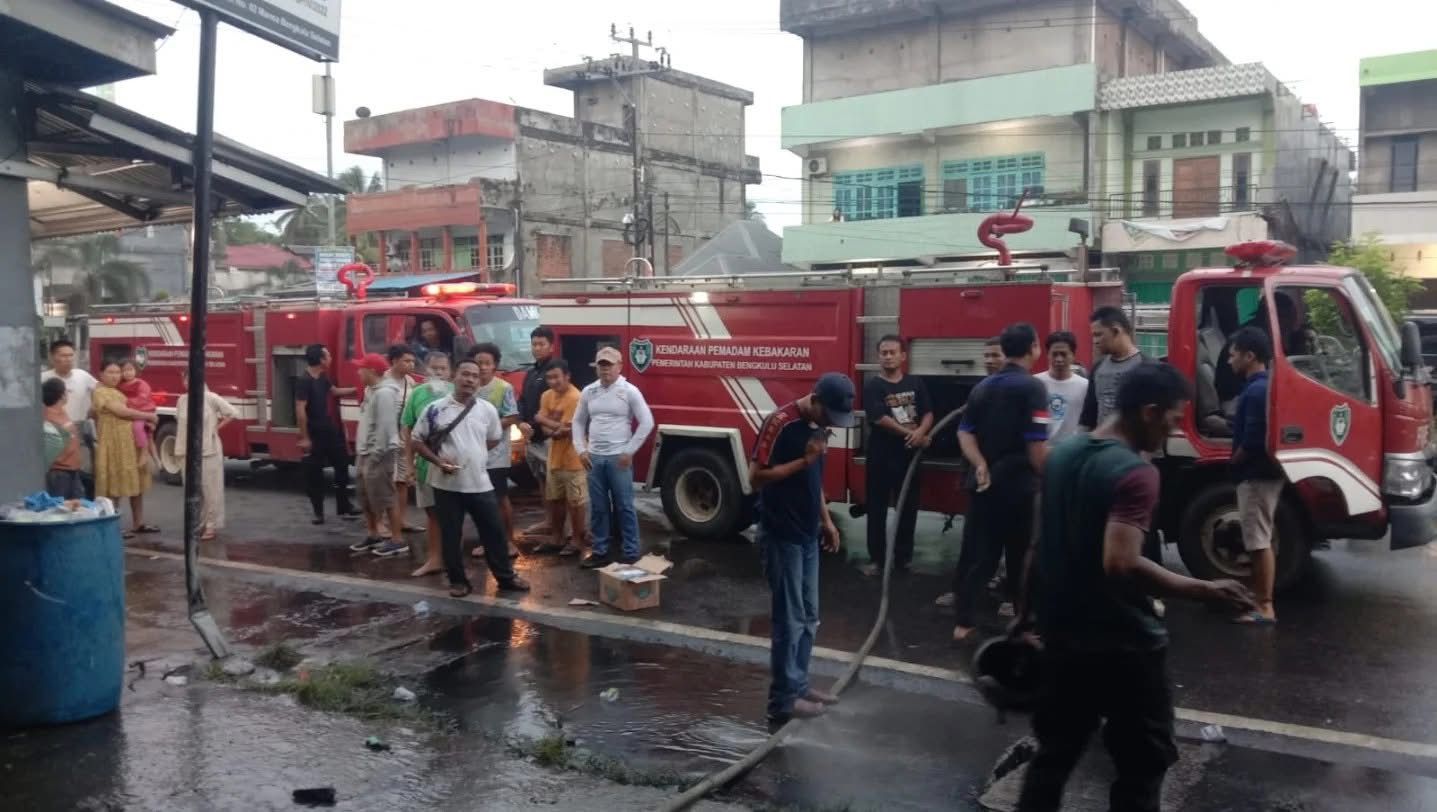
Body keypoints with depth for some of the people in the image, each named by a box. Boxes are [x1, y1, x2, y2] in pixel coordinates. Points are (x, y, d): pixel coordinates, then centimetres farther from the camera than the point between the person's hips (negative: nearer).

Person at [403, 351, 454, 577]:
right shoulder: (418, 393, 2)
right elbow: (409, 431, 7)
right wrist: (410, 463, 5)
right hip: (425, 462, 3)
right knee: (432, 512, 12)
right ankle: (433, 559, 22)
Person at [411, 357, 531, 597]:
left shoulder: (487, 409, 1)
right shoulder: (435, 409, -6)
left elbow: (494, 439, 17)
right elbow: (417, 441, -1)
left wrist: (473, 453, 9)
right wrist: (437, 460, -13)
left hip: (479, 483, 2)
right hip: (447, 484, -2)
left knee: (494, 531, 7)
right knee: (451, 534, 7)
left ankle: (506, 577, 20)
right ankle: (458, 580, 20)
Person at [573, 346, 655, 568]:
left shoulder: (629, 391, -6)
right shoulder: (588, 392, 7)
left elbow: (647, 422, -8)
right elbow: (578, 422, 15)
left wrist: (629, 451, -10)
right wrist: (581, 450, 4)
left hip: (618, 458, -4)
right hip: (594, 458, 4)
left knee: (625, 507, 1)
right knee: (597, 508, 9)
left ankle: (631, 552, 8)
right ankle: (600, 552, 18)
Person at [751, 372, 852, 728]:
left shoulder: (818, 425, 8)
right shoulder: (780, 423, -18)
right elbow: (757, 477, -21)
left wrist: (826, 520, 17)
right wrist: (803, 460, -23)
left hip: (807, 534, 9)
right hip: (781, 536, -8)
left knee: (808, 617, 15)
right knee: (789, 619, -3)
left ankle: (799, 684, 27)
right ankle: (783, 699, 6)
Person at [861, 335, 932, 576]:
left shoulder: (916, 383, 8)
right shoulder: (873, 386, -4)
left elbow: (928, 413, 3)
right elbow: (879, 419, -15)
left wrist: (920, 432, -18)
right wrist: (910, 434, -15)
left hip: (910, 455, 3)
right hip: (881, 456, -3)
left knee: (909, 507, 10)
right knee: (878, 509, 3)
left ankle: (903, 556, 21)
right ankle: (876, 558, 11)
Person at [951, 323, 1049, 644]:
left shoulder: (982, 387, 9)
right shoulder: (1032, 387, -14)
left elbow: (965, 433, 5)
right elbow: (1036, 446, -19)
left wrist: (981, 465, -5)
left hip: (984, 483, 6)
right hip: (1017, 485, -6)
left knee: (977, 552, 9)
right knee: (1021, 556, 8)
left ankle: (964, 621, 10)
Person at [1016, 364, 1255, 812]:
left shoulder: (1062, 454, 4)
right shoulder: (1135, 472, -21)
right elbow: (1121, 564, -32)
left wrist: (1027, 613, 20)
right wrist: (1204, 591, -25)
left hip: (1061, 633, 8)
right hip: (1123, 644, -7)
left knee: (1055, 750, 19)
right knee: (1143, 761, 9)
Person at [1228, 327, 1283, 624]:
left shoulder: (1256, 391, -20)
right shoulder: (1263, 386, 12)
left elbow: (1252, 441, -22)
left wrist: (1231, 462, -7)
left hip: (1256, 476, -10)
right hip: (1263, 473, 10)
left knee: (1259, 542, -5)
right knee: (1260, 541, 14)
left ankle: (1264, 608, -1)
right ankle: (1260, 599, 22)